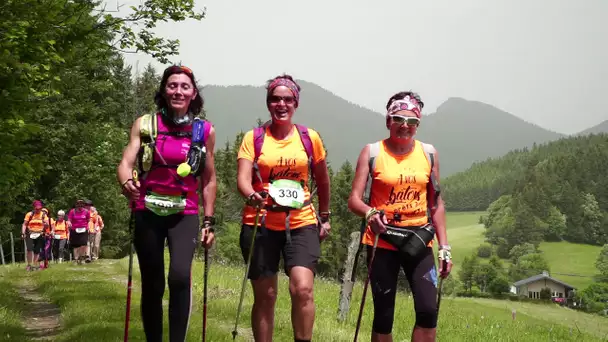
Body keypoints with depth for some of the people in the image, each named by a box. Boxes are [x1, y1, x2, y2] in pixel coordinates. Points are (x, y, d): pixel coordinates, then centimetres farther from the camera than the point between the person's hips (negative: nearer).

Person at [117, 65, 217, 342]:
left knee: (180, 276, -23)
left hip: (185, 214, 0)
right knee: (152, 285, 5)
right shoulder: (144, 124, -1)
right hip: (148, 213, 0)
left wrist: (209, 221, 7)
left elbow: (209, 180, 10)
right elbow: (125, 164, -9)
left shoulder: (205, 131, 3)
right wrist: (127, 183, -32)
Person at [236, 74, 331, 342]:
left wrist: (324, 216, 19)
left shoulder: (310, 138, 5)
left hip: (301, 224, 0)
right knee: (265, 295, 5)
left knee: (302, 288, -17)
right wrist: (253, 197, -30)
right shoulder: (253, 138, 1)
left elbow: (322, 181, 17)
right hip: (261, 225, 0)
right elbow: (243, 180, -9)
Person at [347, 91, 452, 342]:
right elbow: (354, 199, -7)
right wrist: (370, 213, -29)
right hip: (382, 241, -2)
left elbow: (436, 204, 10)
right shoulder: (372, 152, -2)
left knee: (428, 310, -11)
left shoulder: (428, 153, 5)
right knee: (384, 315, 1)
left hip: (419, 240, 2)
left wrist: (444, 247, 6)